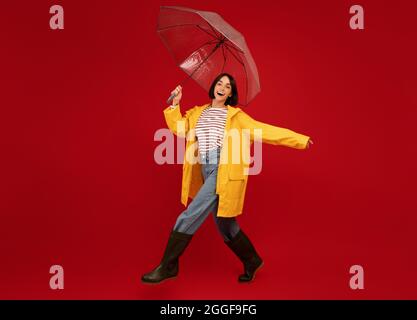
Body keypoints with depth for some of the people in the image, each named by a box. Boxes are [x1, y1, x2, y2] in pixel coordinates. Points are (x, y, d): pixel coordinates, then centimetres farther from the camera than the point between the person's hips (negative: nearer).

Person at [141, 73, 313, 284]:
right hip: (205, 171, 6)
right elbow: (179, 128, 12)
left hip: (224, 172, -5)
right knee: (225, 226, 13)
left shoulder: (235, 116, 6)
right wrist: (175, 104, 2)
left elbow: (264, 130, 3)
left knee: (190, 216, -12)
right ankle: (252, 261, 33)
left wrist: (300, 139, 0)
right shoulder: (197, 113, 18)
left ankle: (168, 266, 2)